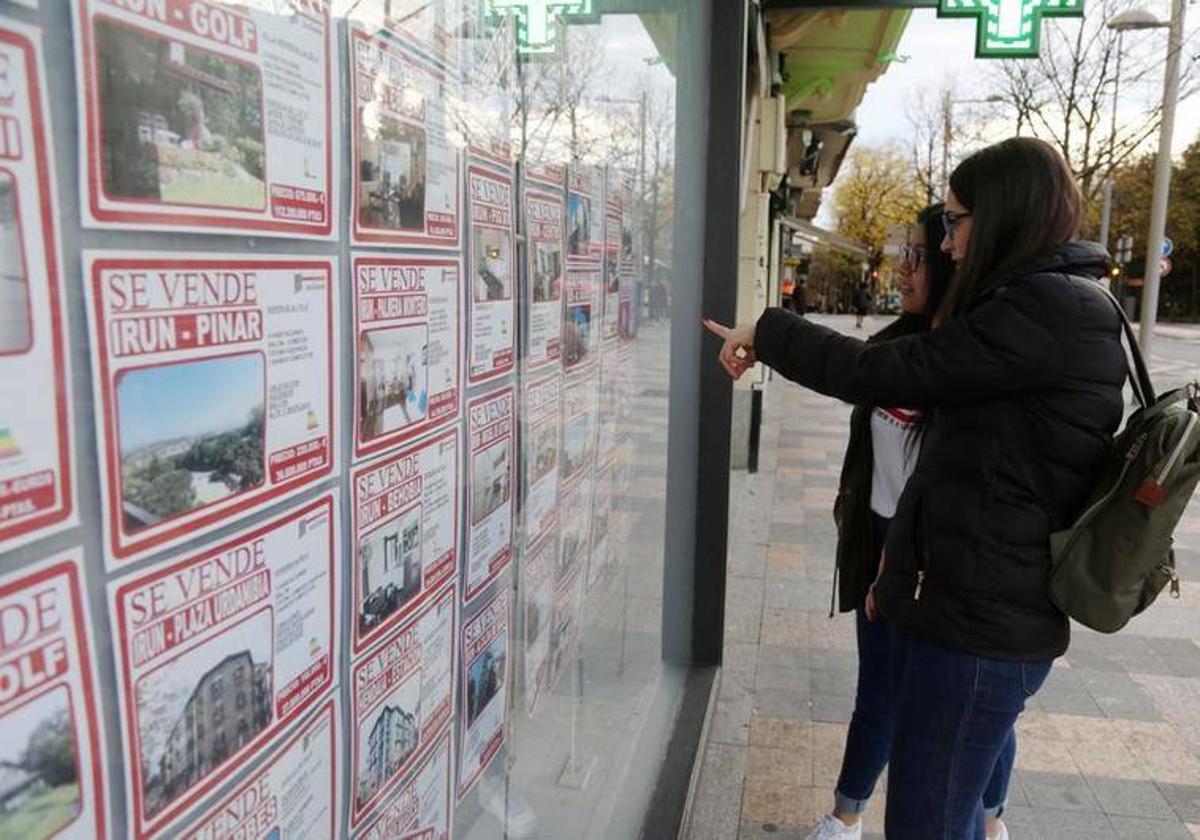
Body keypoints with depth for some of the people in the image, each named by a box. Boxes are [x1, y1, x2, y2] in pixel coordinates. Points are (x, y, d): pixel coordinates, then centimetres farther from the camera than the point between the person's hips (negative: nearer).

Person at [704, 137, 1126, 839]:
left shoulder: (1049, 309, -18)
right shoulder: (1062, 305, 16)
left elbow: (886, 374, -18)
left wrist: (766, 333, -6)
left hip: (978, 621, -10)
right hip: (974, 603, 10)